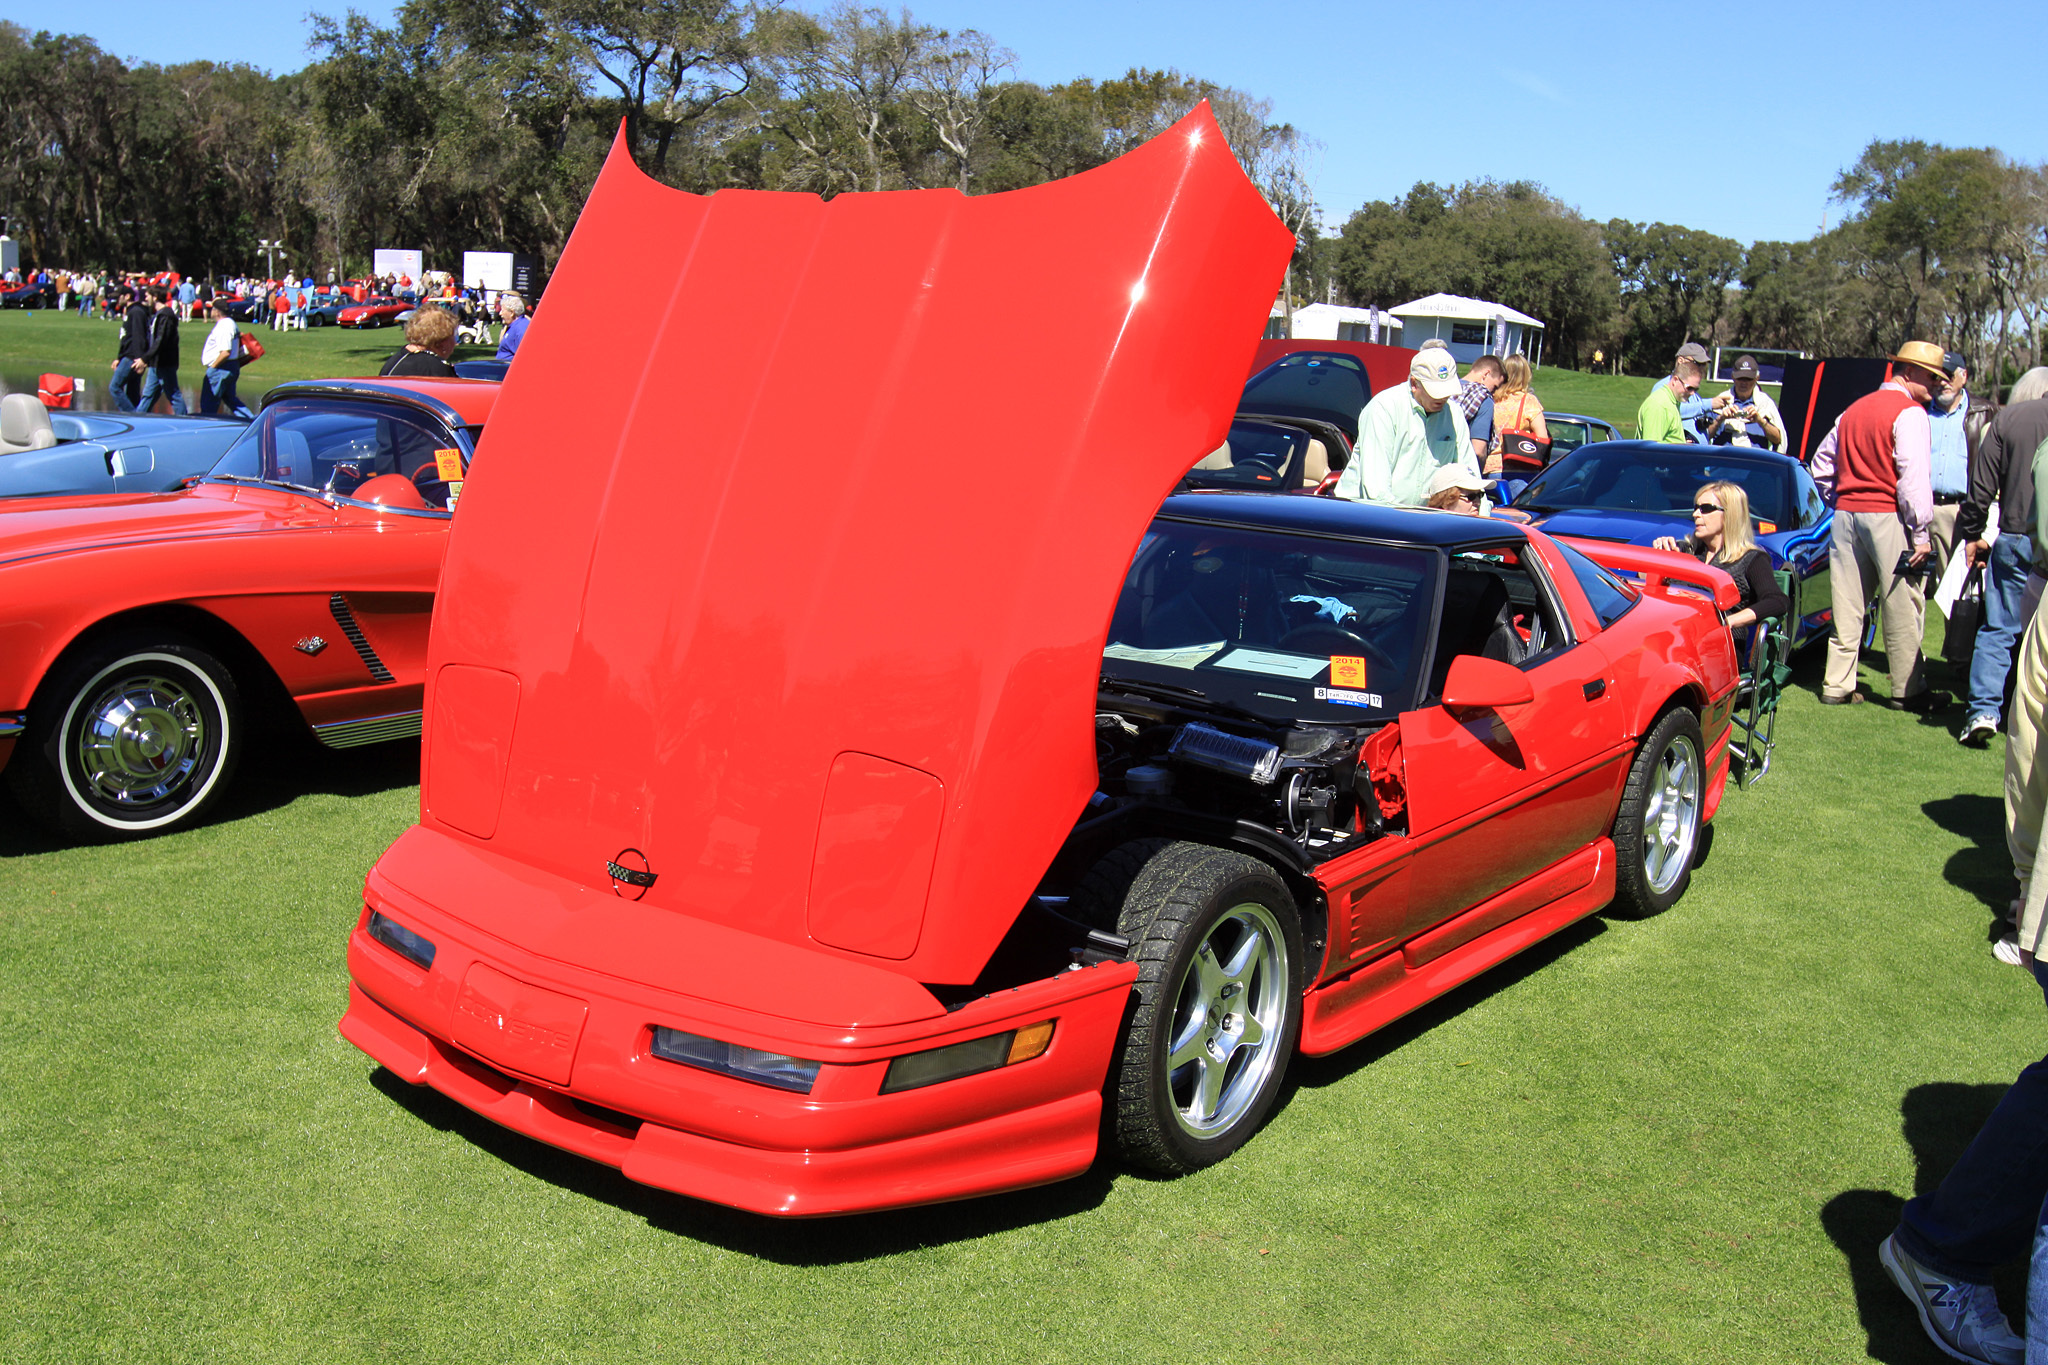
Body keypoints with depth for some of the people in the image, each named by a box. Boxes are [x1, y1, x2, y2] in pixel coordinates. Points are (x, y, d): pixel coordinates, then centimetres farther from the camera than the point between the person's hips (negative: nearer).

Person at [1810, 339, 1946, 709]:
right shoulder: (1910, 413, -8)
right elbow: (1913, 477, -15)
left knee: (1846, 606, 9)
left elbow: (1821, 463, 21)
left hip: (1846, 513, 7)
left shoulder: (1854, 409, 16)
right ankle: (1908, 690, 3)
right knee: (1902, 609, -1)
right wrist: (1920, 533, -14)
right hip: (1887, 515, -7)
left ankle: (1837, 685, 11)